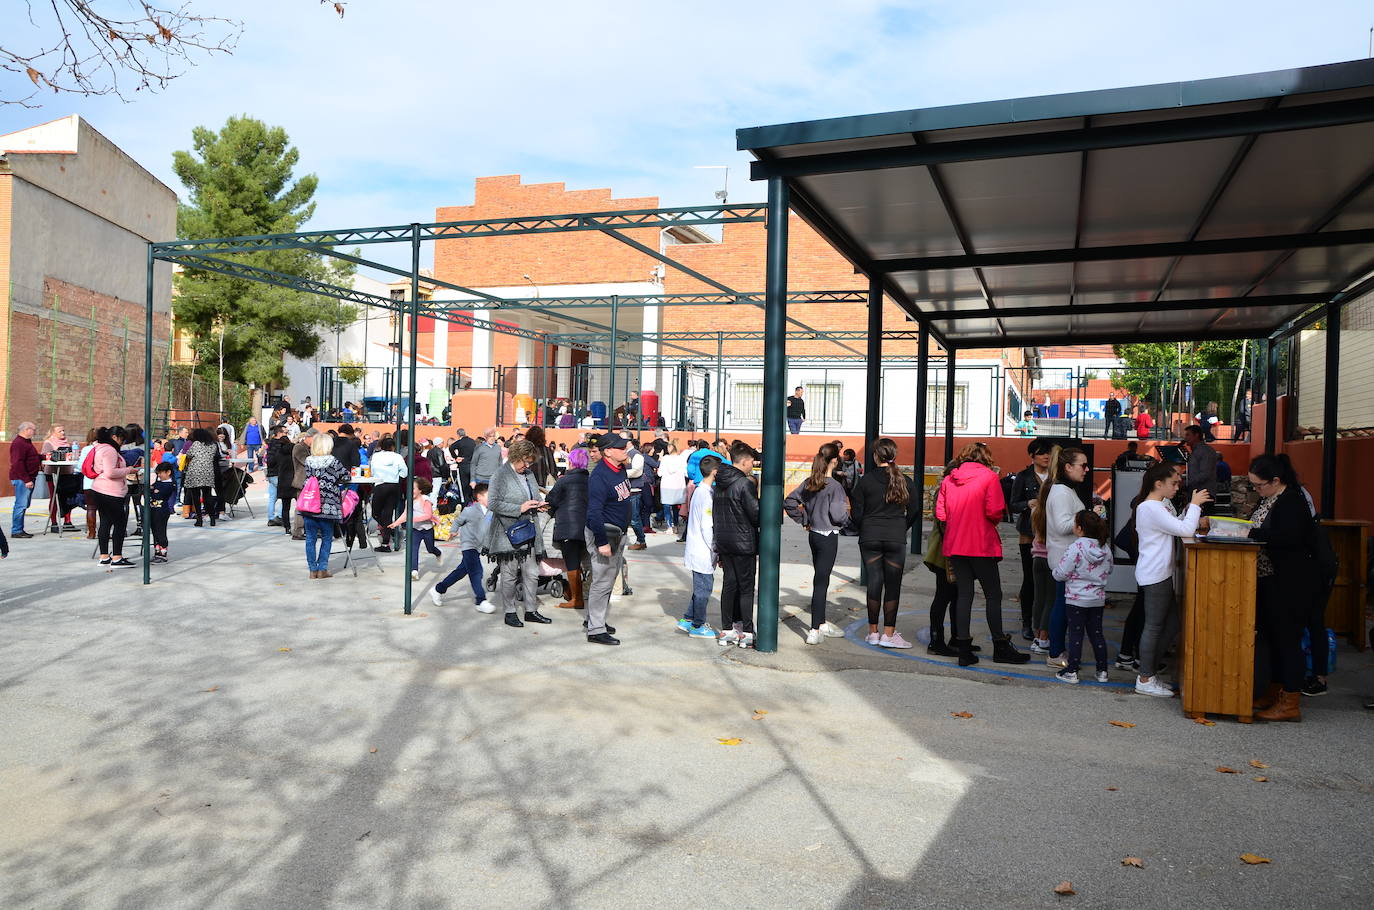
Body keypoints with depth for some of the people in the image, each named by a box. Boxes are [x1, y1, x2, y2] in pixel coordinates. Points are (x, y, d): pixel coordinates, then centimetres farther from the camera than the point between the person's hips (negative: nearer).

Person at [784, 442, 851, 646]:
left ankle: (822, 624, 30)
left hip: (813, 535, 7)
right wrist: (846, 507, -2)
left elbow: (789, 502, 5)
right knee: (821, 582, -3)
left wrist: (804, 521, 10)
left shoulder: (808, 483, 3)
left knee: (821, 580, 18)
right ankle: (814, 631, 1)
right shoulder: (834, 486, -18)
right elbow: (837, 515, -22)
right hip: (828, 537, -7)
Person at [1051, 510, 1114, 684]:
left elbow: (1060, 574, -18)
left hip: (1077, 599, -5)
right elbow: (1109, 570, 15)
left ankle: (1072, 672, 6)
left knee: (1075, 634, 2)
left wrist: (1054, 569, 3)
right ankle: (1102, 671, 19)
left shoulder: (1076, 548, -20)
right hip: (1098, 598, 5)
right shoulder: (1105, 548, -1)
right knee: (1096, 633, 14)